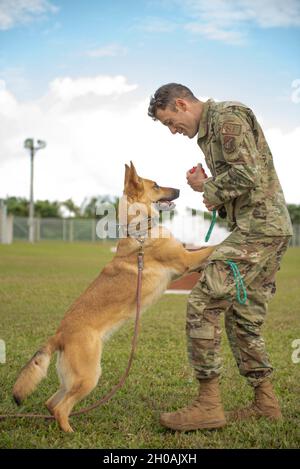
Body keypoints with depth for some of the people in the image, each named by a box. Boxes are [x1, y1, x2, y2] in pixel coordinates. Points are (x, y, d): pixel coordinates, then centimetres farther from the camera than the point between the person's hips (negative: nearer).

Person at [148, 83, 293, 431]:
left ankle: (209, 403, -9)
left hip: (258, 226, -10)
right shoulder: (210, 131, 24)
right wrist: (207, 187, 8)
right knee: (243, 317, 12)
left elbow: (248, 174, -19)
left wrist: (212, 192, -4)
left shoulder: (227, 116, -7)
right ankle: (265, 402, 19)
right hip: (270, 229, 10)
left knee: (204, 303, -13)